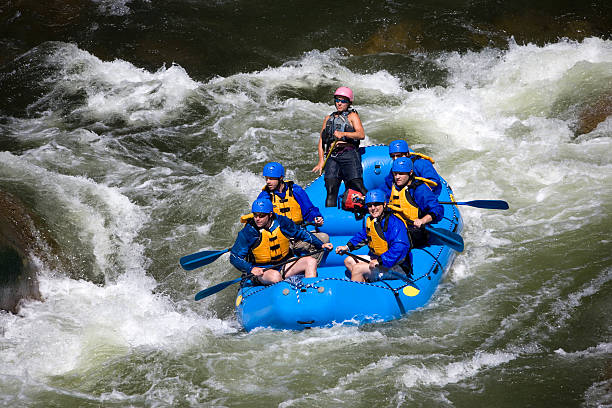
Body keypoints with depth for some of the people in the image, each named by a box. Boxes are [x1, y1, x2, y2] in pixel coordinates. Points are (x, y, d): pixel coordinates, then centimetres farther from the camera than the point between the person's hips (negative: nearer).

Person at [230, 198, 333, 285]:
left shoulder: (282, 222, -5)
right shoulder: (247, 233, -14)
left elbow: (301, 233, 13)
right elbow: (234, 257, -10)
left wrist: (321, 245, 12)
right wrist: (251, 269, -26)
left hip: (283, 267, 5)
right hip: (261, 270, -5)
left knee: (311, 261, -10)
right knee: (275, 276, -37)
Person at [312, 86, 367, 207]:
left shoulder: (352, 116, 12)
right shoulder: (329, 118, 25)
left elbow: (361, 135, -4)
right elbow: (321, 140, 22)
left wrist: (344, 134, -19)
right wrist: (321, 160, 9)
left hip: (349, 154, -4)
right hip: (332, 156, 4)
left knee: (356, 185, -16)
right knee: (331, 189, -10)